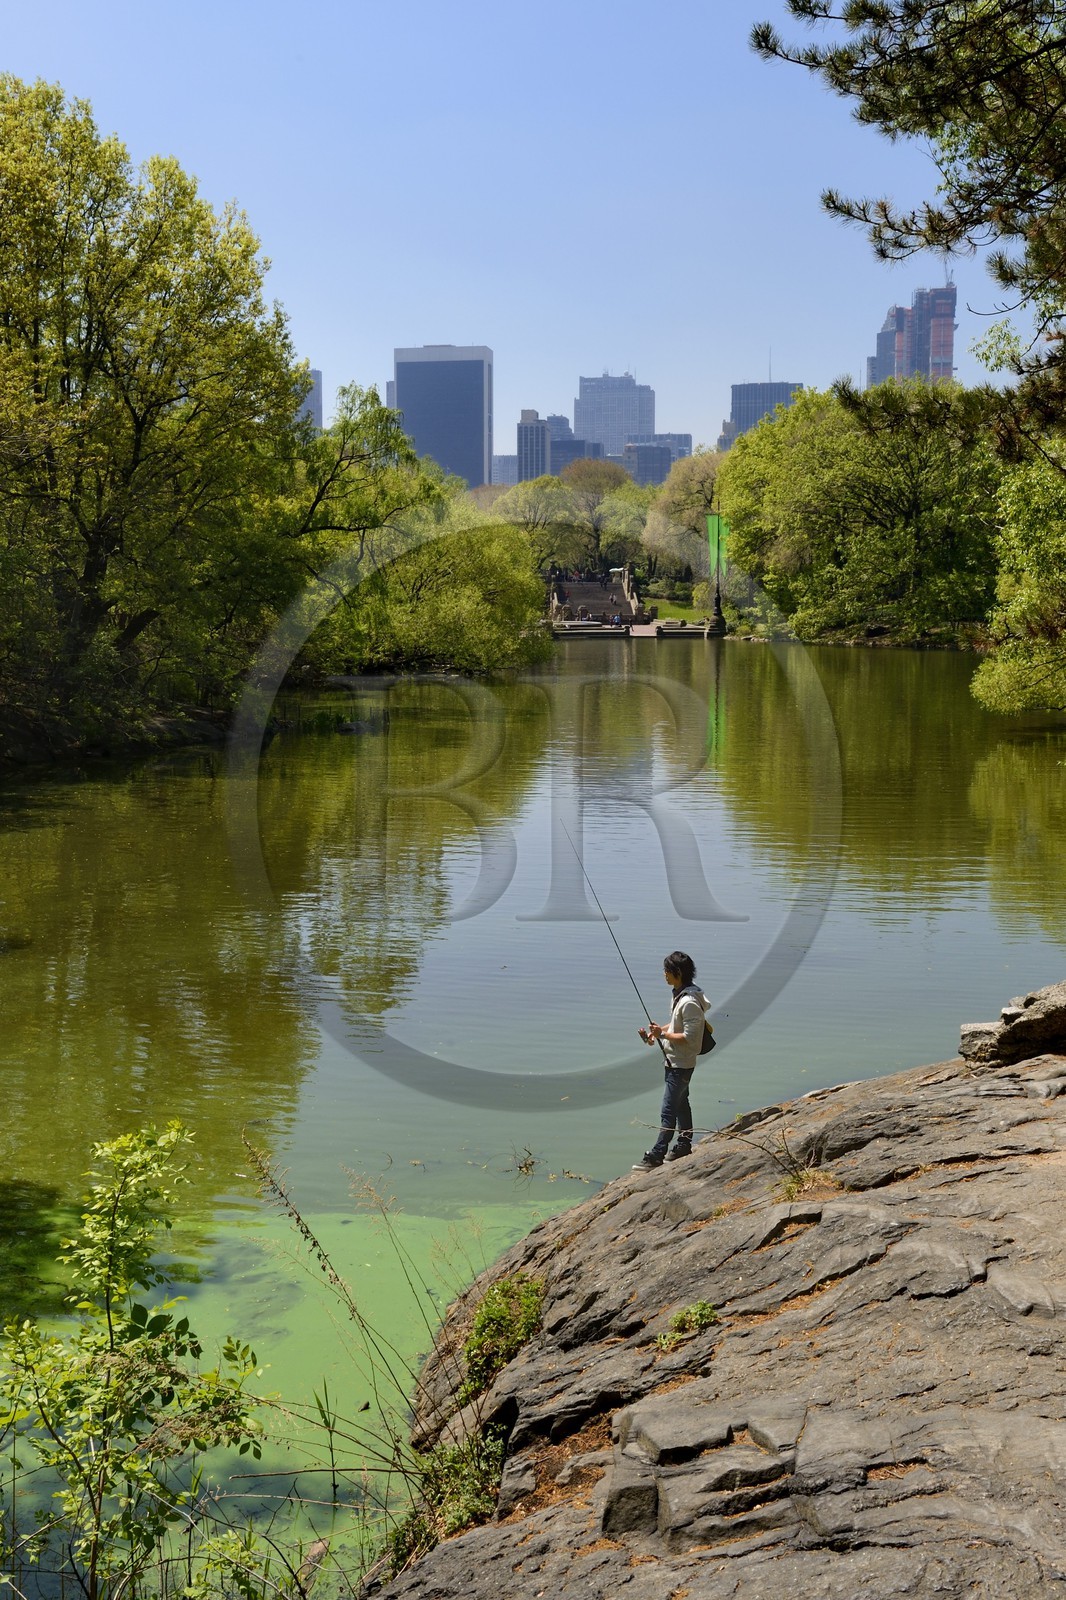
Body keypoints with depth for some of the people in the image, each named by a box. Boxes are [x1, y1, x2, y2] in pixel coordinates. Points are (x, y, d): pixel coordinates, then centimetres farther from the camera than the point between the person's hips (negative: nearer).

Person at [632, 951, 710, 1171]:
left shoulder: (689, 1002, -27)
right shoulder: (679, 994, 5)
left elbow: (689, 1038, -27)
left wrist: (663, 1034, -20)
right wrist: (659, 1031, 3)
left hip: (680, 1064, -10)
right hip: (674, 1060, 10)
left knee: (668, 1110, -5)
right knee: (680, 1103, 21)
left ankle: (656, 1156, 0)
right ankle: (684, 1145, 34)